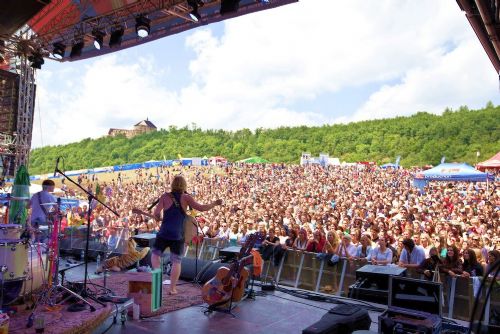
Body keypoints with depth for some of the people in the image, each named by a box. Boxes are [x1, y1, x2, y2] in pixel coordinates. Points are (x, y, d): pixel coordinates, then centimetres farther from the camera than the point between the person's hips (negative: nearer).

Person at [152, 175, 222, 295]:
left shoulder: (165, 196, 0)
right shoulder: (186, 197, -1)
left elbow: (156, 213, -6)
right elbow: (201, 208, -5)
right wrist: (215, 203, 8)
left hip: (164, 233, 0)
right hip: (178, 235, 0)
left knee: (155, 253, 21)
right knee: (176, 261, 9)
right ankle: (172, 288, 10)